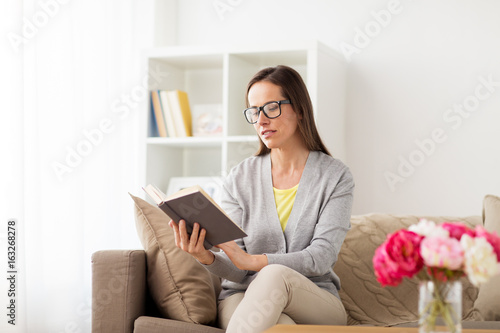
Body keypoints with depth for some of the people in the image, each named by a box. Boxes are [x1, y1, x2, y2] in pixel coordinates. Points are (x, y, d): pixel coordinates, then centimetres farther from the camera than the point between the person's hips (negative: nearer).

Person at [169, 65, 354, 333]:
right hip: (243, 298, -1)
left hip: (317, 302, 1)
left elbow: (321, 257, -12)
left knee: (275, 275, -36)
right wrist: (207, 258, -25)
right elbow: (237, 272, -1)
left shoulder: (336, 177, 1)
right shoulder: (239, 178, 5)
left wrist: (253, 261, -26)